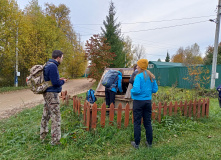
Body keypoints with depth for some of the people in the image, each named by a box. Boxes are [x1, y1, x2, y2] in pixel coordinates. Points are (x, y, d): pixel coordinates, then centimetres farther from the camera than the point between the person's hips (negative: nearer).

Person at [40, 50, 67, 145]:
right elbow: (55, 83, -22)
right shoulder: (53, 66, -18)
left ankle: (43, 135, 32)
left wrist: (59, 79, 9)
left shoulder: (48, 65, 13)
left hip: (47, 93, 10)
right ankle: (55, 140, 2)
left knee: (46, 115, 19)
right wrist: (63, 81, -3)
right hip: (52, 94, -10)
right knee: (56, 116, -5)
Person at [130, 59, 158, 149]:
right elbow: (155, 89, 8)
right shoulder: (151, 77, 4)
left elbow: (136, 90, -24)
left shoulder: (139, 76, -15)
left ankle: (136, 143, 15)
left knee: (137, 123, 5)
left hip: (138, 101, -6)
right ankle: (149, 143, 24)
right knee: (148, 122, 14)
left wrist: (131, 91, -4)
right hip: (148, 101, 6)